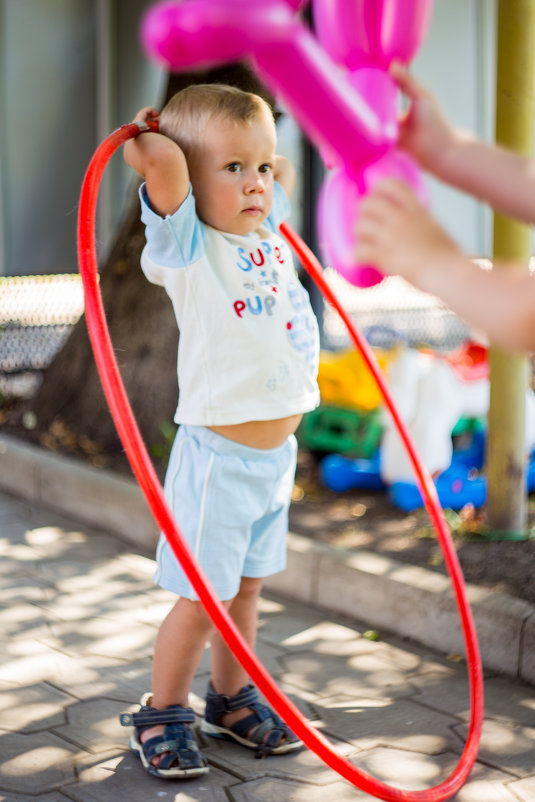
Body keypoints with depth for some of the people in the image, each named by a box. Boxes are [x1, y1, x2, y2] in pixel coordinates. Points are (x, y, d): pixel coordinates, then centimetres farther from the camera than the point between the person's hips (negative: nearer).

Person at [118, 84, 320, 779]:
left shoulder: (268, 234, 8)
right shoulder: (189, 245, -13)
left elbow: (282, 172, 30)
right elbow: (162, 162, -29)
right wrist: (149, 142, -10)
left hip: (277, 453, 7)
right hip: (220, 455, -7)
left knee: (245, 586, 19)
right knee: (202, 597, 1)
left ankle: (232, 700, 34)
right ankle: (162, 713, 19)